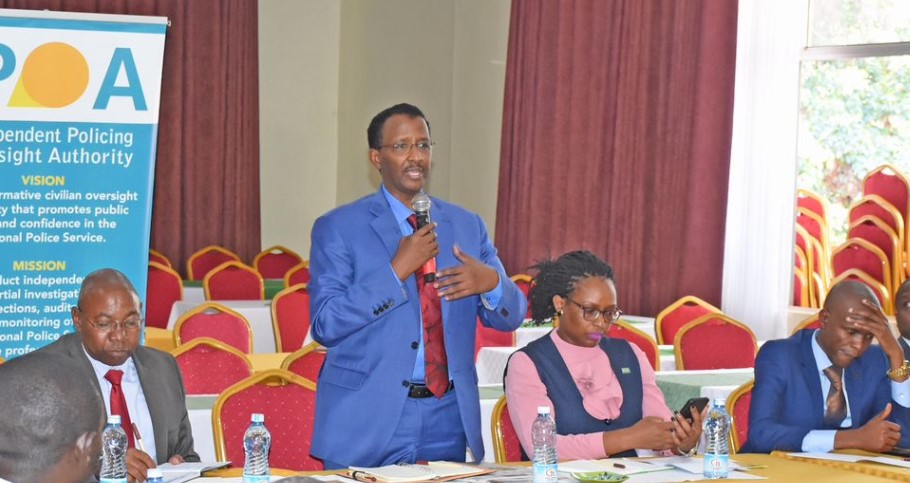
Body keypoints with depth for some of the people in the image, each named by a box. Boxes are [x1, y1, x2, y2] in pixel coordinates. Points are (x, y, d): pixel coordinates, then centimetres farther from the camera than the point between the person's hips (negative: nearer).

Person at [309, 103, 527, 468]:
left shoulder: (467, 226, 9)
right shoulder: (337, 228, -3)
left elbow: (511, 317, 9)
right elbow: (325, 325, -12)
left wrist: (491, 282, -14)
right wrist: (397, 270, -19)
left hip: (447, 421, 4)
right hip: (366, 422, -3)